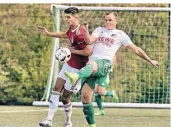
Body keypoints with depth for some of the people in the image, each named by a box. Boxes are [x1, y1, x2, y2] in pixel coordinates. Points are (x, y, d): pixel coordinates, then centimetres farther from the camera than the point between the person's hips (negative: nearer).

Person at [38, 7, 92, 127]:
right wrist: (48, 33, 28)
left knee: (65, 98, 0)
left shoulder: (79, 34, -28)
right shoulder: (72, 29, 3)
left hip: (77, 69, -9)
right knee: (56, 89, 4)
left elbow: (89, 51, -32)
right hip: (68, 64, 9)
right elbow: (65, 34, 28)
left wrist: (73, 50, -21)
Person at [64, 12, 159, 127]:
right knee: (85, 96, -4)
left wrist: (150, 61, 23)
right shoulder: (99, 30, 23)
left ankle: (76, 76, -75)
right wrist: (86, 31, -12)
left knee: (92, 64, -42)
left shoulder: (120, 34, 14)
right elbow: (89, 41, 7)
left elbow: (136, 49, 20)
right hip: (92, 62, 5)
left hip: (104, 63, -5)